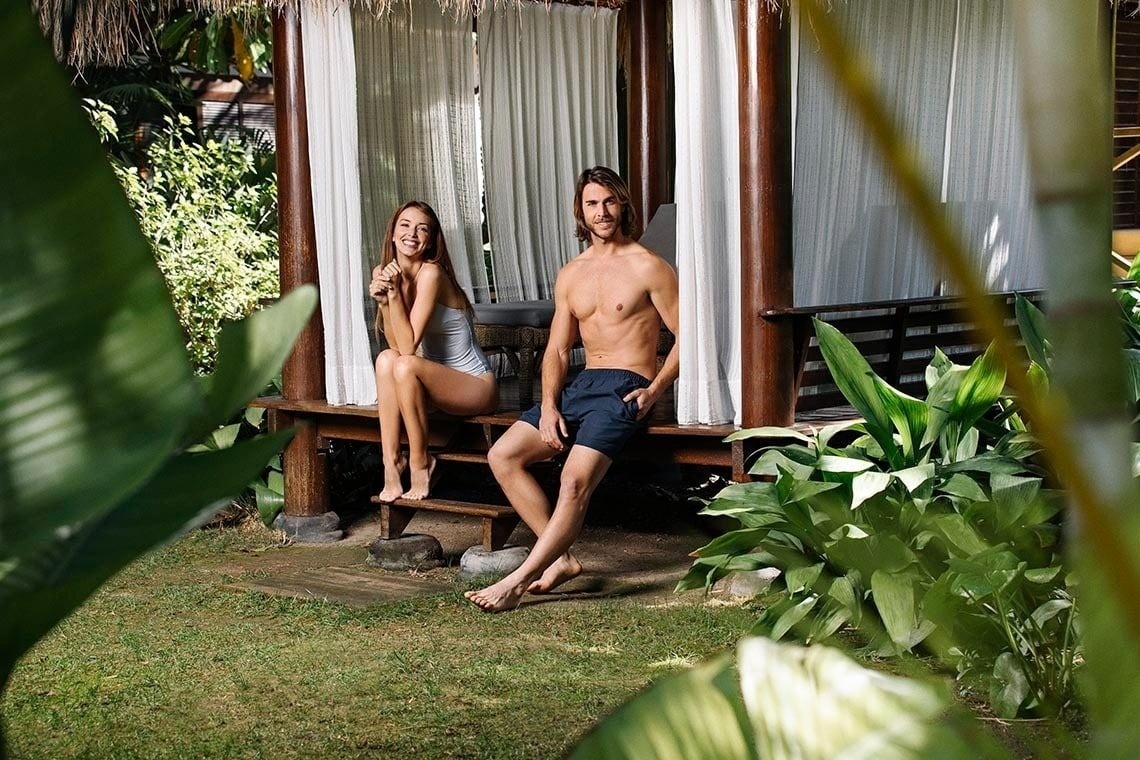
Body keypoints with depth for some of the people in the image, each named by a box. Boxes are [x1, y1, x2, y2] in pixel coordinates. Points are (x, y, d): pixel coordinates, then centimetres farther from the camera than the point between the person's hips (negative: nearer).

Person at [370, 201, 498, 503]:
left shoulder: (431, 273, -20)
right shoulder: (387, 272, 3)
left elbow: (409, 346, -24)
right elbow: (396, 345, -3)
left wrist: (394, 293, -27)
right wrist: (382, 299, -15)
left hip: (477, 386, -7)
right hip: (439, 381, 7)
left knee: (405, 366, -30)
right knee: (386, 358, -18)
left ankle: (420, 463, -13)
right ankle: (391, 463, -17)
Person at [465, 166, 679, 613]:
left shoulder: (648, 267, -1)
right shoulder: (570, 275, 16)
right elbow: (557, 350, 15)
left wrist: (656, 390, -17)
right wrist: (548, 404, -2)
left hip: (625, 389, -7)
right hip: (581, 386, 7)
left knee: (575, 480, -27)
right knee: (502, 455, -11)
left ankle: (516, 583, -25)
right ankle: (560, 558, -10)